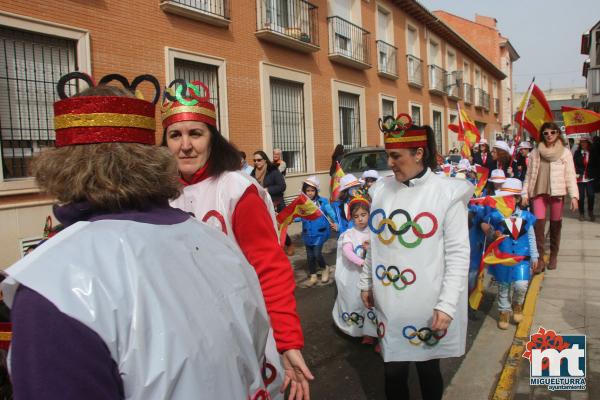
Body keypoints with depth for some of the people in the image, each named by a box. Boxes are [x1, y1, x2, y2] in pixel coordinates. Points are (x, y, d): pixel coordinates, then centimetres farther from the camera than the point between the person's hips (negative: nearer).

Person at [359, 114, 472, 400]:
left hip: (428, 304, -3)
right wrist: (366, 282, 14)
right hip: (388, 301, 4)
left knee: (427, 367, 15)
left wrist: (447, 304, -14)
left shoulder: (447, 192, -11)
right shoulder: (381, 190, 3)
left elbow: (458, 253, -11)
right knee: (393, 370, 14)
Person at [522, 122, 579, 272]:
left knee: (556, 225, 7)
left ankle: (553, 256, 22)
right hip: (538, 192, 1)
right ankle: (540, 258, -1)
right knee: (538, 224, -7)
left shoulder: (565, 152, 1)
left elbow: (570, 175, -2)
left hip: (557, 193, -1)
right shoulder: (535, 152, 6)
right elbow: (529, 174, 8)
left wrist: (574, 196, -10)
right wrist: (525, 193, 2)